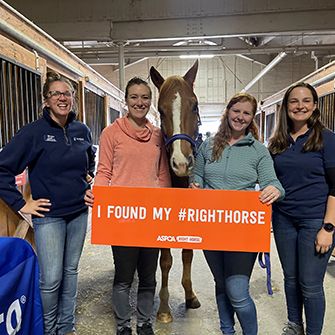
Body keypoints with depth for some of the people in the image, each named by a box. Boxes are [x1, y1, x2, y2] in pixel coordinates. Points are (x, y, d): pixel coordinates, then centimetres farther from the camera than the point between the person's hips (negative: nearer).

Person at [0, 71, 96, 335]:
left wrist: (88, 179, 7)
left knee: (71, 271, 16)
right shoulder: (33, 132, -11)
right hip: (49, 215, -4)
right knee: (51, 278, 1)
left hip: (79, 213, 5)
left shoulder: (82, 130, 3)